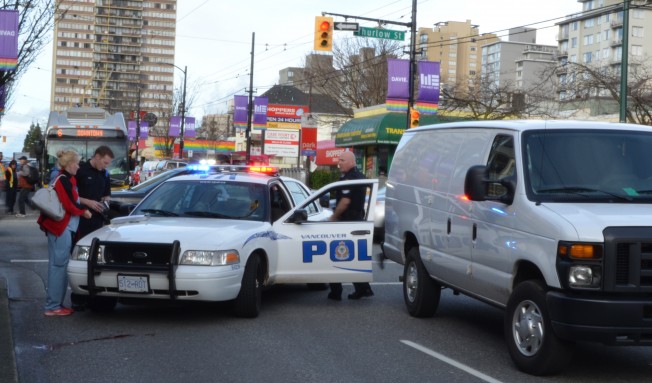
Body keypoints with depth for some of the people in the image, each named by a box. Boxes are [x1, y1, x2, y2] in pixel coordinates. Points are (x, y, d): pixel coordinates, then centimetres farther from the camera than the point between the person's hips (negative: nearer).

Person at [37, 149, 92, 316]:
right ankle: (53, 306, -7)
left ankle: (55, 303, 17)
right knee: (59, 265, -9)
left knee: (57, 265, 12)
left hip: (60, 227, 10)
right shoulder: (64, 180, -13)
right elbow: (70, 205, -16)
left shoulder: (61, 178, 17)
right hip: (62, 228, -10)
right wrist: (84, 211, 0)